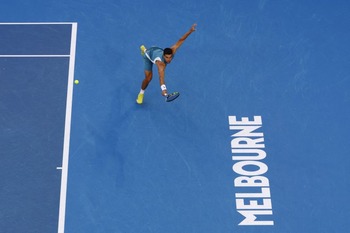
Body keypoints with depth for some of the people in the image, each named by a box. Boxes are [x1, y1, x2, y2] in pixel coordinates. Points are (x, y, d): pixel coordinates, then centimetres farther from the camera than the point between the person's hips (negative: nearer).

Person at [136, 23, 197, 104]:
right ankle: (141, 93, 20)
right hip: (149, 54, -5)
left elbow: (180, 40, -36)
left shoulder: (171, 52, -40)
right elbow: (161, 77, -67)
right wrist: (163, 90, -81)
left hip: (158, 50, 5)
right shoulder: (161, 63, -52)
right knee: (148, 78, -9)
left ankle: (144, 49, 76)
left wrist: (190, 31, -46)